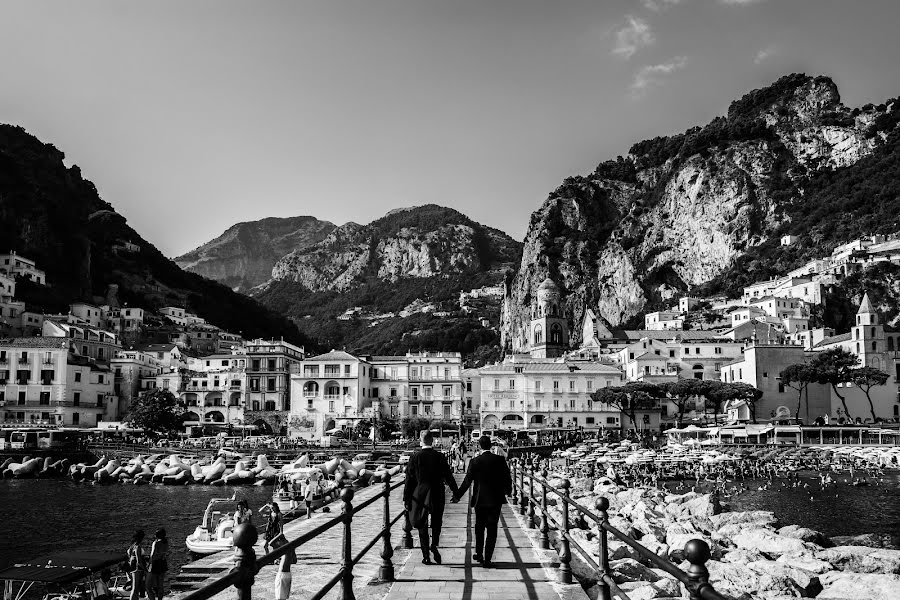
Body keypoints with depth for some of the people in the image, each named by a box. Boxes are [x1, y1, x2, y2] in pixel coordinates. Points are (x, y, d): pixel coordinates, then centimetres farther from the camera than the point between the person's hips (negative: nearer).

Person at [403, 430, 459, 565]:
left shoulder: (415, 457, -8)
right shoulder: (440, 457, -6)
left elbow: (409, 479, -5)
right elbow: (448, 477, -1)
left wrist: (406, 498, 1)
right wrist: (456, 493, 11)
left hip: (419, 495, -1)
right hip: (437, 496, 1)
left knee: (422, 526, 9)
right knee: (436, 523, 19)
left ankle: (426, 556, 10)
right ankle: (434, 545, -2)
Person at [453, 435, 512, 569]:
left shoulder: (475, 461, -10)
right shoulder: (500, 460, -6)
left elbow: (467, 481, -6)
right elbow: (507, 478, 1)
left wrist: (457, 496, 6)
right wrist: (508, 490, 21)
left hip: (480, 500, 0)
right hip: (496, 499, 0)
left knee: (479, 528, 19)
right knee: (492, 529, 5)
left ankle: (479, 554, 29)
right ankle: (487, 560, 4)